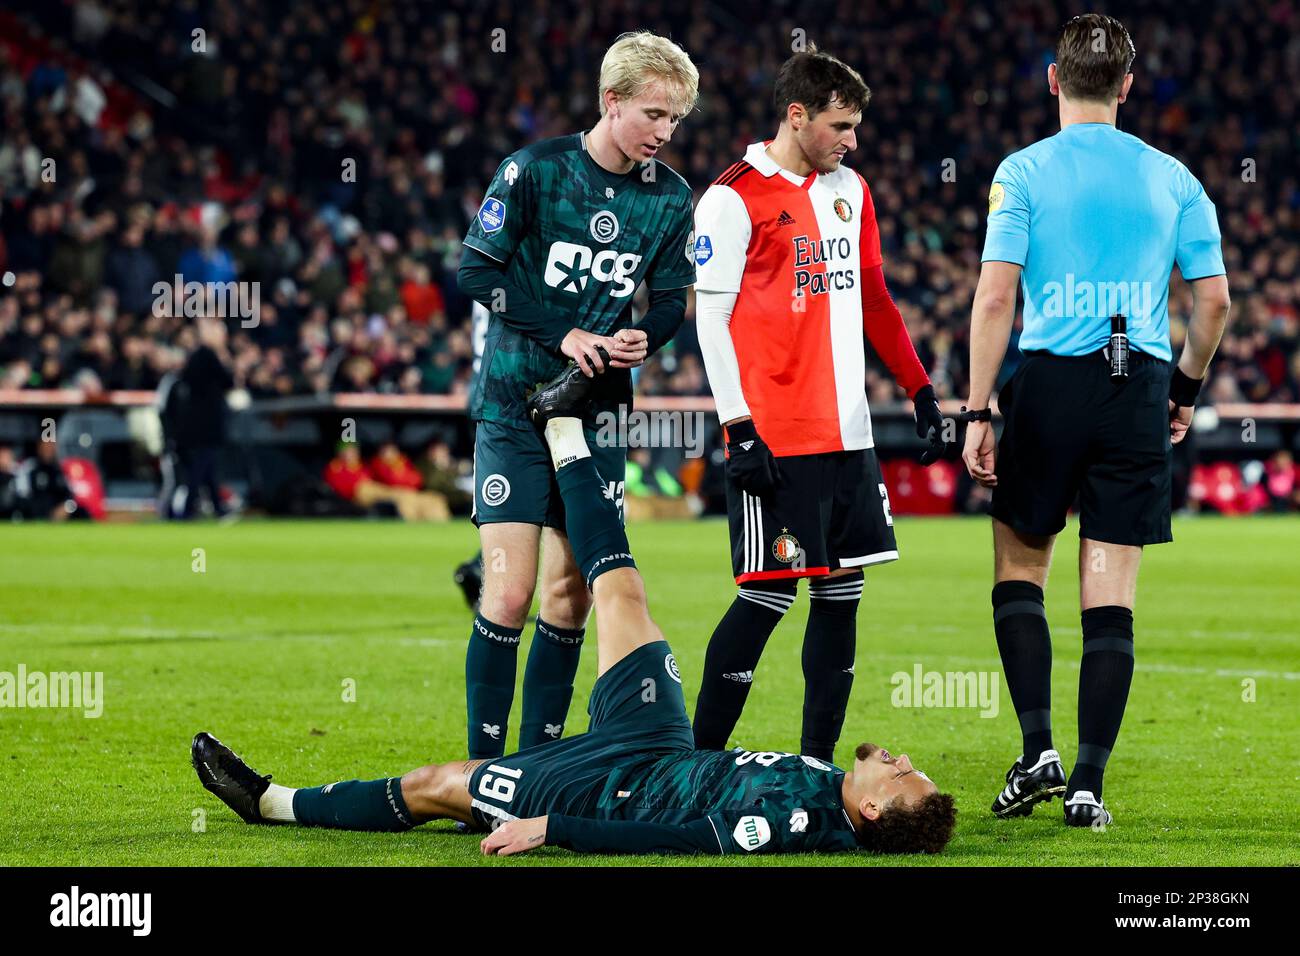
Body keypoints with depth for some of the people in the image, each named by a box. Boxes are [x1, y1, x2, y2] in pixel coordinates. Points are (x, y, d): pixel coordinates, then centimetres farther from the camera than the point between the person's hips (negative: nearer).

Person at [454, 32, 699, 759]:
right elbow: (477, 271, -9)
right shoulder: (535, 170, -9)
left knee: (572, 591, 5)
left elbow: (672, 300, 10)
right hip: (514, 405, -4)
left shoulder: (670, 196, 3)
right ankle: (485, 770, -6)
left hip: (599, 412, 4)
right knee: (511, 592, -12)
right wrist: (563, 336, -16)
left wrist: (643, 338, -13)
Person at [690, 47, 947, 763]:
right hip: (776, 438, -7)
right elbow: (712, 319, -9)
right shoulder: (735, 199, -7)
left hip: (847, 433, 7)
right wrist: (741, 429, -14)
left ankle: (818, 761, 13)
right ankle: (700, 760, 0)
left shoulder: (849, 190, 15)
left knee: (842, 591, 7)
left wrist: (920, 390, 18)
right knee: (768, 595, -8)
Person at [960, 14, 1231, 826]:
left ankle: (1038, 750, 1)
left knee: (1020, 568, 15)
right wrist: (1187, 387, 23)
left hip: (1051, 379, -2)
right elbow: (1214, 298, 8)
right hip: (1139, 389, 2)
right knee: (1111, 596, 4)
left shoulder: (1024, 172, -1)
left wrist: (977, 412, -5)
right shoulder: (1171, 178, 7)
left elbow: (994, 297, -8)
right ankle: (1089, 783, 0)